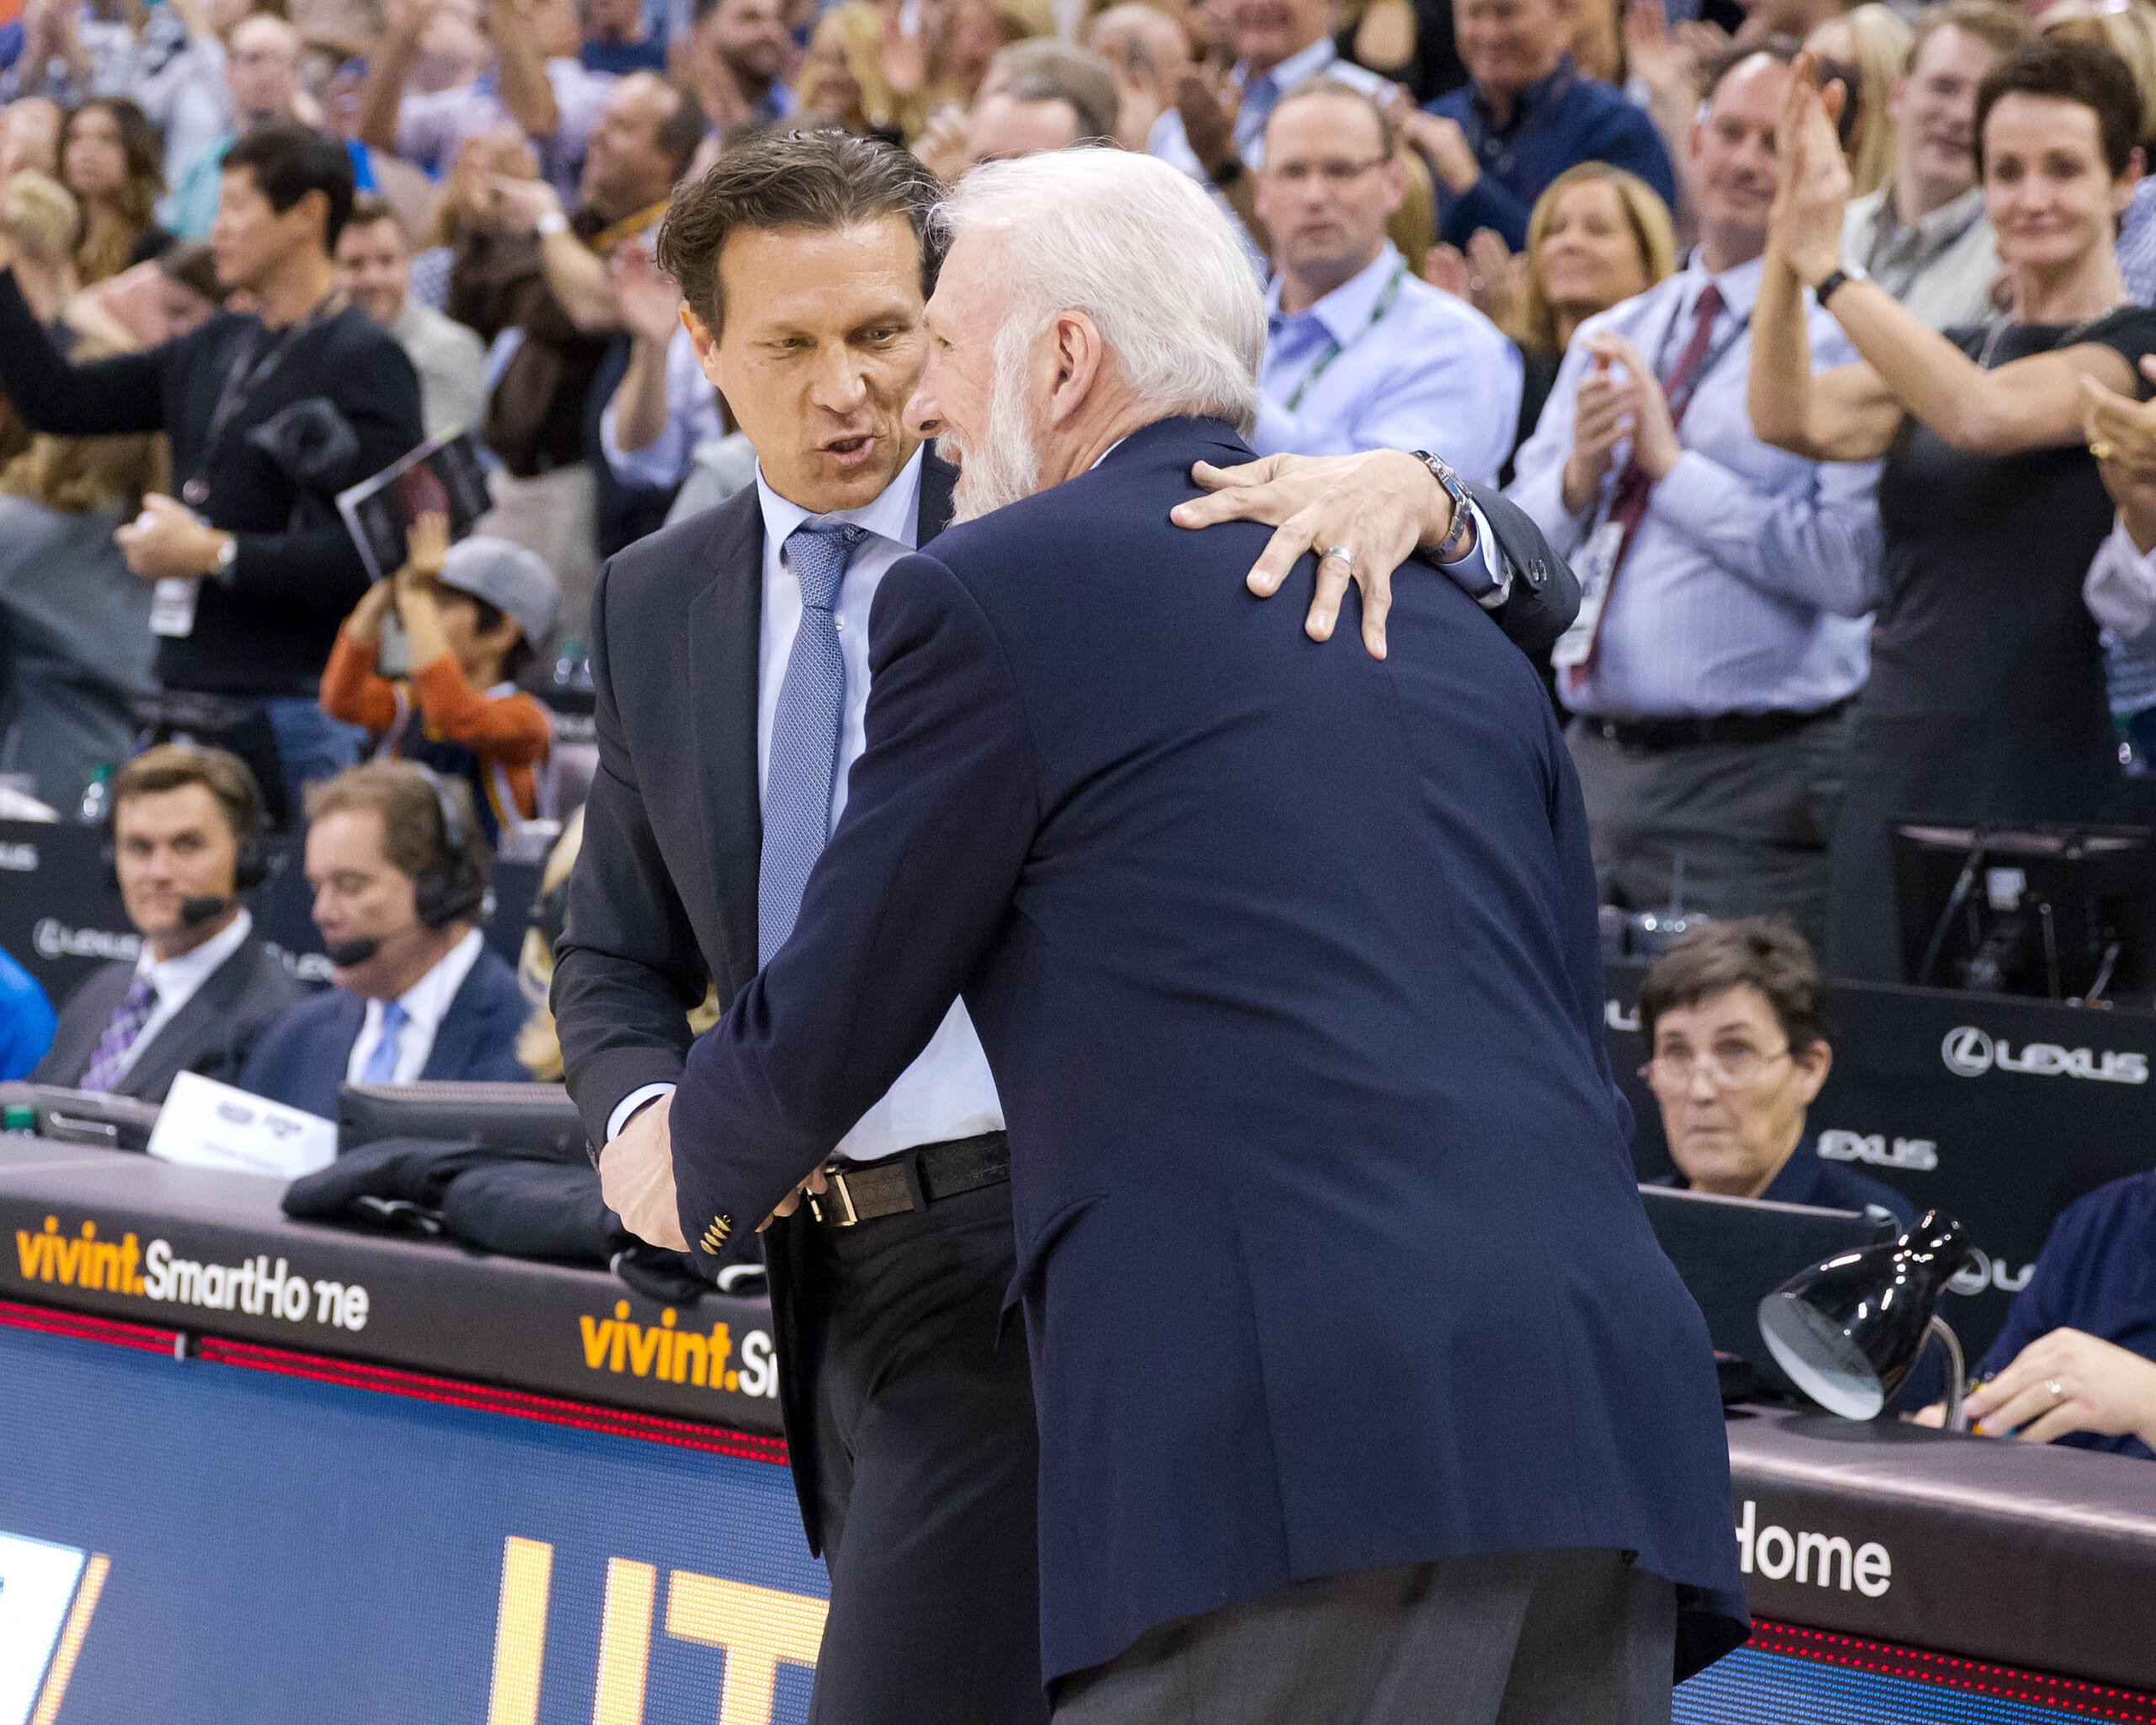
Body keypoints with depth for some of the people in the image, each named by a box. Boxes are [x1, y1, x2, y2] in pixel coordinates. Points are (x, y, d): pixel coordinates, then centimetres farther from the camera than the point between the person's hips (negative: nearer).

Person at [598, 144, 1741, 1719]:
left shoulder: (994, 595, 5)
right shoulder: (1456, 626, 24)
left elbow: (825, 1035, 12)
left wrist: (691, 1175, 33)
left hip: (1306, 1437, -7)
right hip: (1605, 1412, 7)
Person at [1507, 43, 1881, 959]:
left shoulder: (1840, 342, -4)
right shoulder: (1606, 340, 16)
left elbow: (1848, 566, -17)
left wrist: (1671, 465, -12)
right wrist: (1578, 477, -7)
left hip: (1757, 779, -6)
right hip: (1595, 761, 6)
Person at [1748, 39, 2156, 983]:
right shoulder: (1948, 349, 17)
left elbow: (1984, 415, -22)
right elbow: (1793, 419, -1)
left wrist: (1826, 267, -21)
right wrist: (1789, 230, -13)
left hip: (2046, 793, -6)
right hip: (1897, 779, 6)